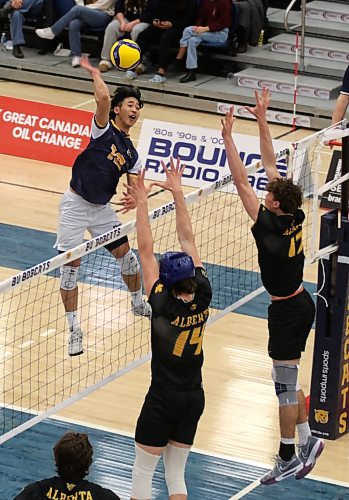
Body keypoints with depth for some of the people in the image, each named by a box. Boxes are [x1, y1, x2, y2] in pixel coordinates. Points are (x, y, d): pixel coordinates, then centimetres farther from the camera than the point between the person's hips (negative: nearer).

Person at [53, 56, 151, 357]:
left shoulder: (131, 154, 8)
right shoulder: (104, 129, -10)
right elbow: (103, 98, -29)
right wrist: (95, 73, -15)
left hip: (102, 208, 6)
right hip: (76, 205, -6)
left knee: (125, 252, 12)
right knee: (71, 264, -7)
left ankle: (138, 302, 38)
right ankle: (73, 328, 0)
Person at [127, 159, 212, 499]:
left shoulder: (163, 305, -17)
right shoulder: (202, 297, -5)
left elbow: (145, 250, -15)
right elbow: (188, 241, 0)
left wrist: (141, 203, -11)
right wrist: (177, 193, 3)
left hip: (163, 399, -5)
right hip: (194, 397, 6)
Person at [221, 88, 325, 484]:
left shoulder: (270, 226, -23)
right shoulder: (294, 217, -3)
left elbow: (241, 183, -24)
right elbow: (270, 165, 3)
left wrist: (228, 137, -22)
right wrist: (262, 121, 4)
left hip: (286, 310, -9)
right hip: (300, 303, 9)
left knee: (285, 382, 0)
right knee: (288, 379, 19)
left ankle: (288, 459, 8)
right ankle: (306, 439, 25)